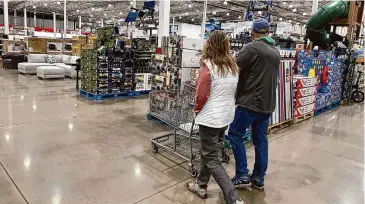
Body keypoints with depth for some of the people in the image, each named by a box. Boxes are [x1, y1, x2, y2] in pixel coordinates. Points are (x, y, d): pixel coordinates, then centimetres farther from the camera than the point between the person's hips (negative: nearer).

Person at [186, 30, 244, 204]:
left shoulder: (208, 65, -16)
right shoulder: (233, 65, 5)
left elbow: (202, 94, -16)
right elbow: (233, 91, 13)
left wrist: (196, 109, 1)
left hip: (210, 117, -7)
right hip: (227, 115, 8)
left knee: (211, 160, 3)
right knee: (207, 151, 23)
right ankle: (201, 185, 37)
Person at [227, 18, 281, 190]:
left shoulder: (252, 47, -12)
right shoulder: (276, 52, 15)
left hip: (250, 101, -8)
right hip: (267, 103, 8)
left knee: (235, 135, 4)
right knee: (261, 140, 12)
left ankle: (242, 176, 6)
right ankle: (258, 178, 19)